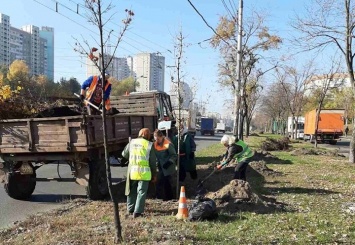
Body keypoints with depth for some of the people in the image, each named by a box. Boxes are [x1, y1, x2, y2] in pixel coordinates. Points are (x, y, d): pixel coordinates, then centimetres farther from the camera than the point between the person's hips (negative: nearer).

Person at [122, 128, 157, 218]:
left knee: (132, 191, 19)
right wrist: (154, 174, 7)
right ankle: (137, 212, -1)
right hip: (144, 172, -4)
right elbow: (153, 161, -2)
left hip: (132, 170, 4)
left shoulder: (132, 142, 5)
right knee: (142, 192, 3)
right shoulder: (149, 144, -5)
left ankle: (131, 209, 30)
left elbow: (124, 154, 14)